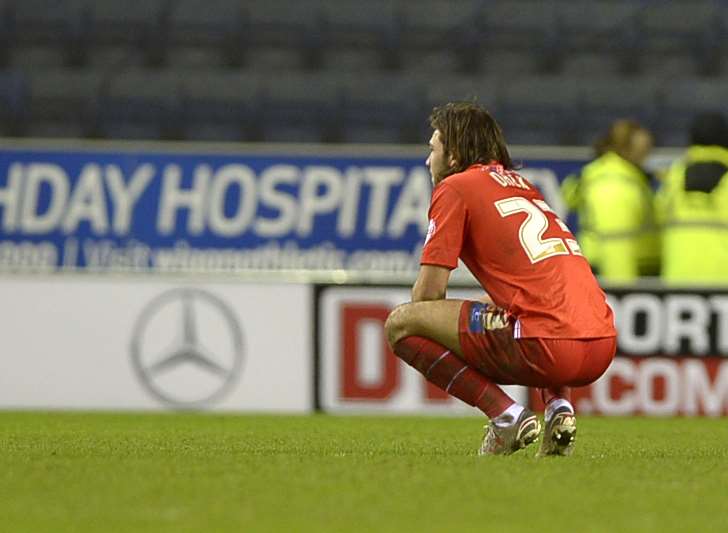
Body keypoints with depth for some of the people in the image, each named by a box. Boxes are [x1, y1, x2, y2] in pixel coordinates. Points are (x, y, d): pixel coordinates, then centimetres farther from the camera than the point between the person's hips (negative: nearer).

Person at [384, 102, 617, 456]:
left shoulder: (455, 187, 5)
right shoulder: (522, 184, 27)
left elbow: (428, 293, 1)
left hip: (551, 346, -8)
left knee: (399, 323, 2)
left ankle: (506, 414, -7)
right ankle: (559, 405, 13)